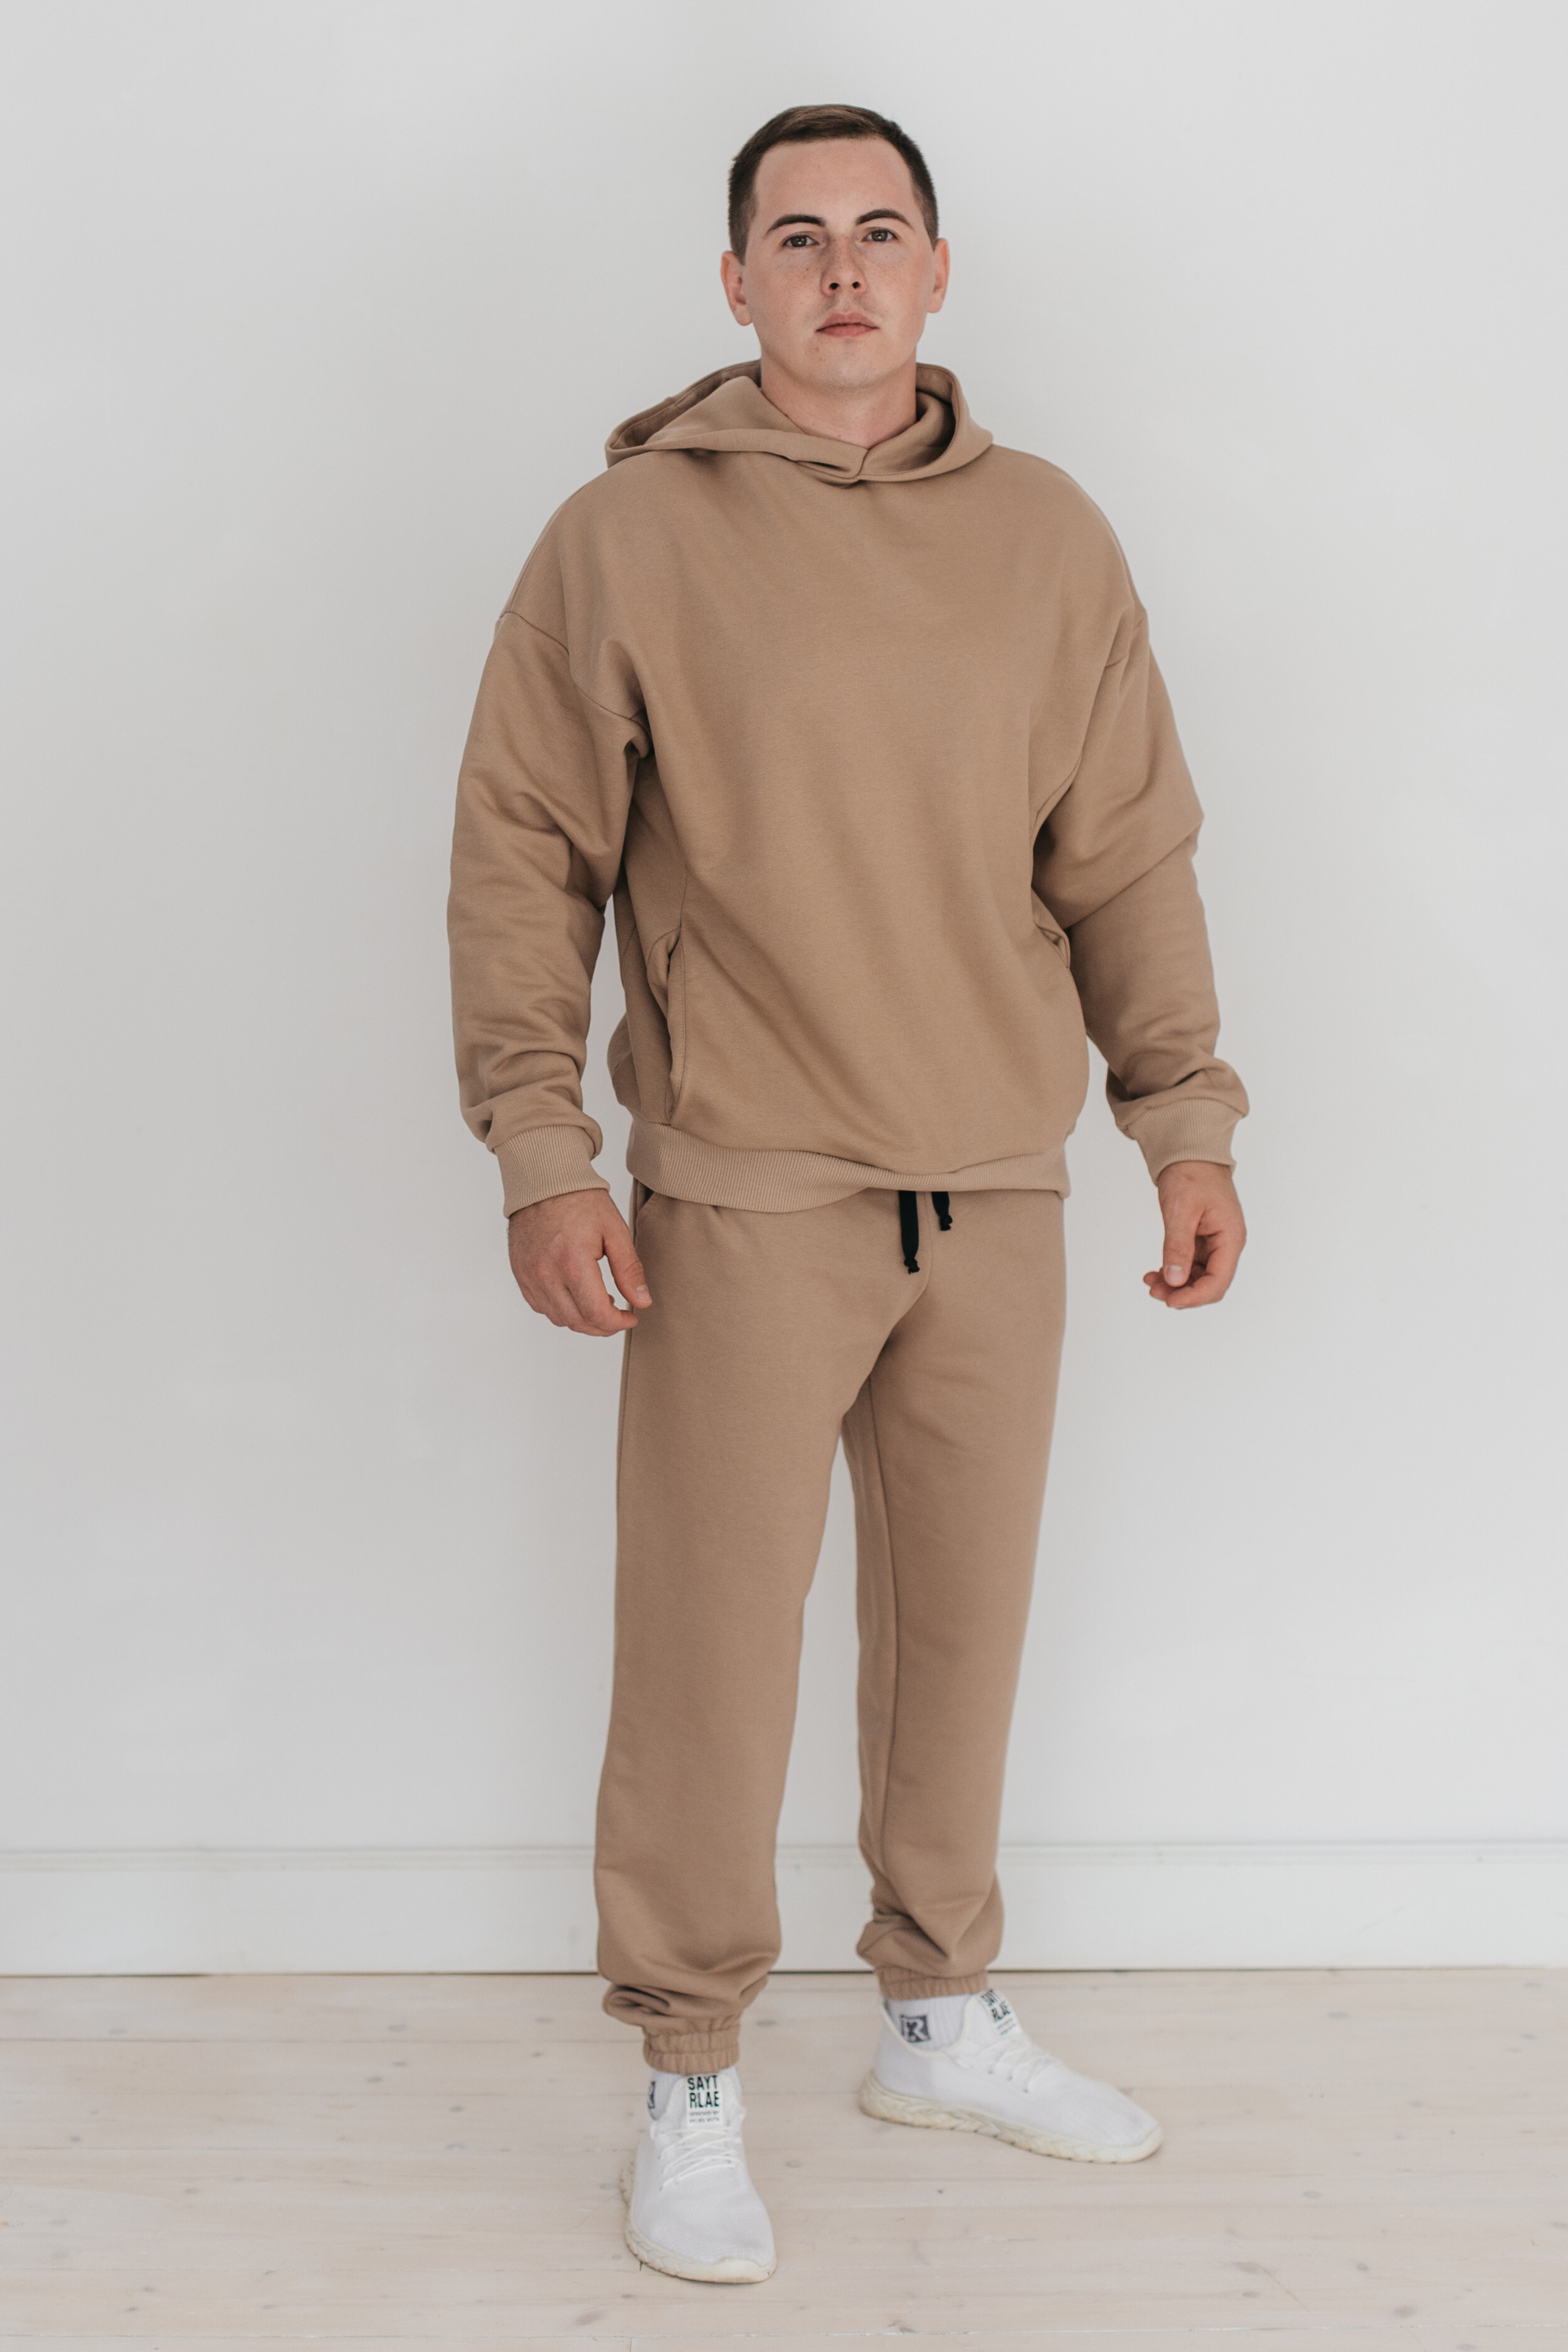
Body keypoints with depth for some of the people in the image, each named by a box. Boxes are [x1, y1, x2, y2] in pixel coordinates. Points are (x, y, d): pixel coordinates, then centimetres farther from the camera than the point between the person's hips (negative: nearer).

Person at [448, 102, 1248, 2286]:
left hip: (999, 1198, 4)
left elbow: (1129, 855, 10)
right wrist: (541, 1156, -8)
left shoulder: (1047, 536, 7)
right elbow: (521, 856, -2)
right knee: (712, 1651, 2)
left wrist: (1189, 1124, 7)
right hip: (743, 1203, -3)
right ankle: (692, 2083, 19)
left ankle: (943, 2017, 33)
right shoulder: (630, 536, -3)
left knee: (965, 1626, 14)